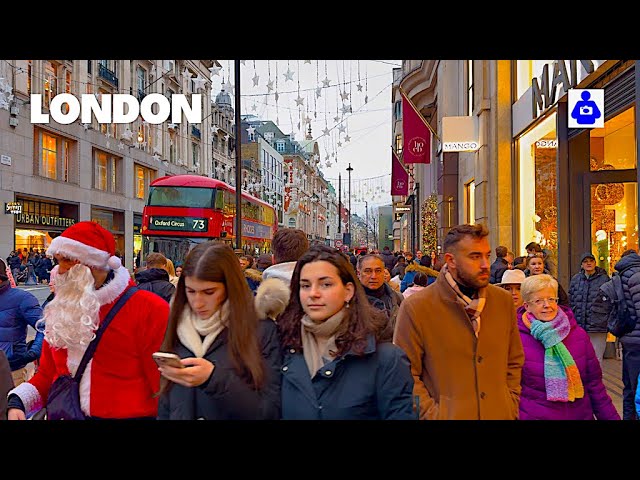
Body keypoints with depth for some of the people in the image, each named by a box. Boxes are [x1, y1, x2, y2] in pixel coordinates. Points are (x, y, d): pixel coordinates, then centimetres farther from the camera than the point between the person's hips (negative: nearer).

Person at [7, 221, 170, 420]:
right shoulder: (60, 309, 15)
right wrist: (17, 402, 6)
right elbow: (47, 373, 22)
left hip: (127, 414, -5)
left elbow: (165, 385, -10)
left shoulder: (149, 310, -8)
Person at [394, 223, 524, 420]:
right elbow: (406, 376, -12)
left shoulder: (504, 301, 1)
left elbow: (514, 362, 10)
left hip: (500, 415, 4)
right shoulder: (415, 308, -13)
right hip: (447, 415, -4)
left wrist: (511, 409, 2)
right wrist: (434, 415, -17)